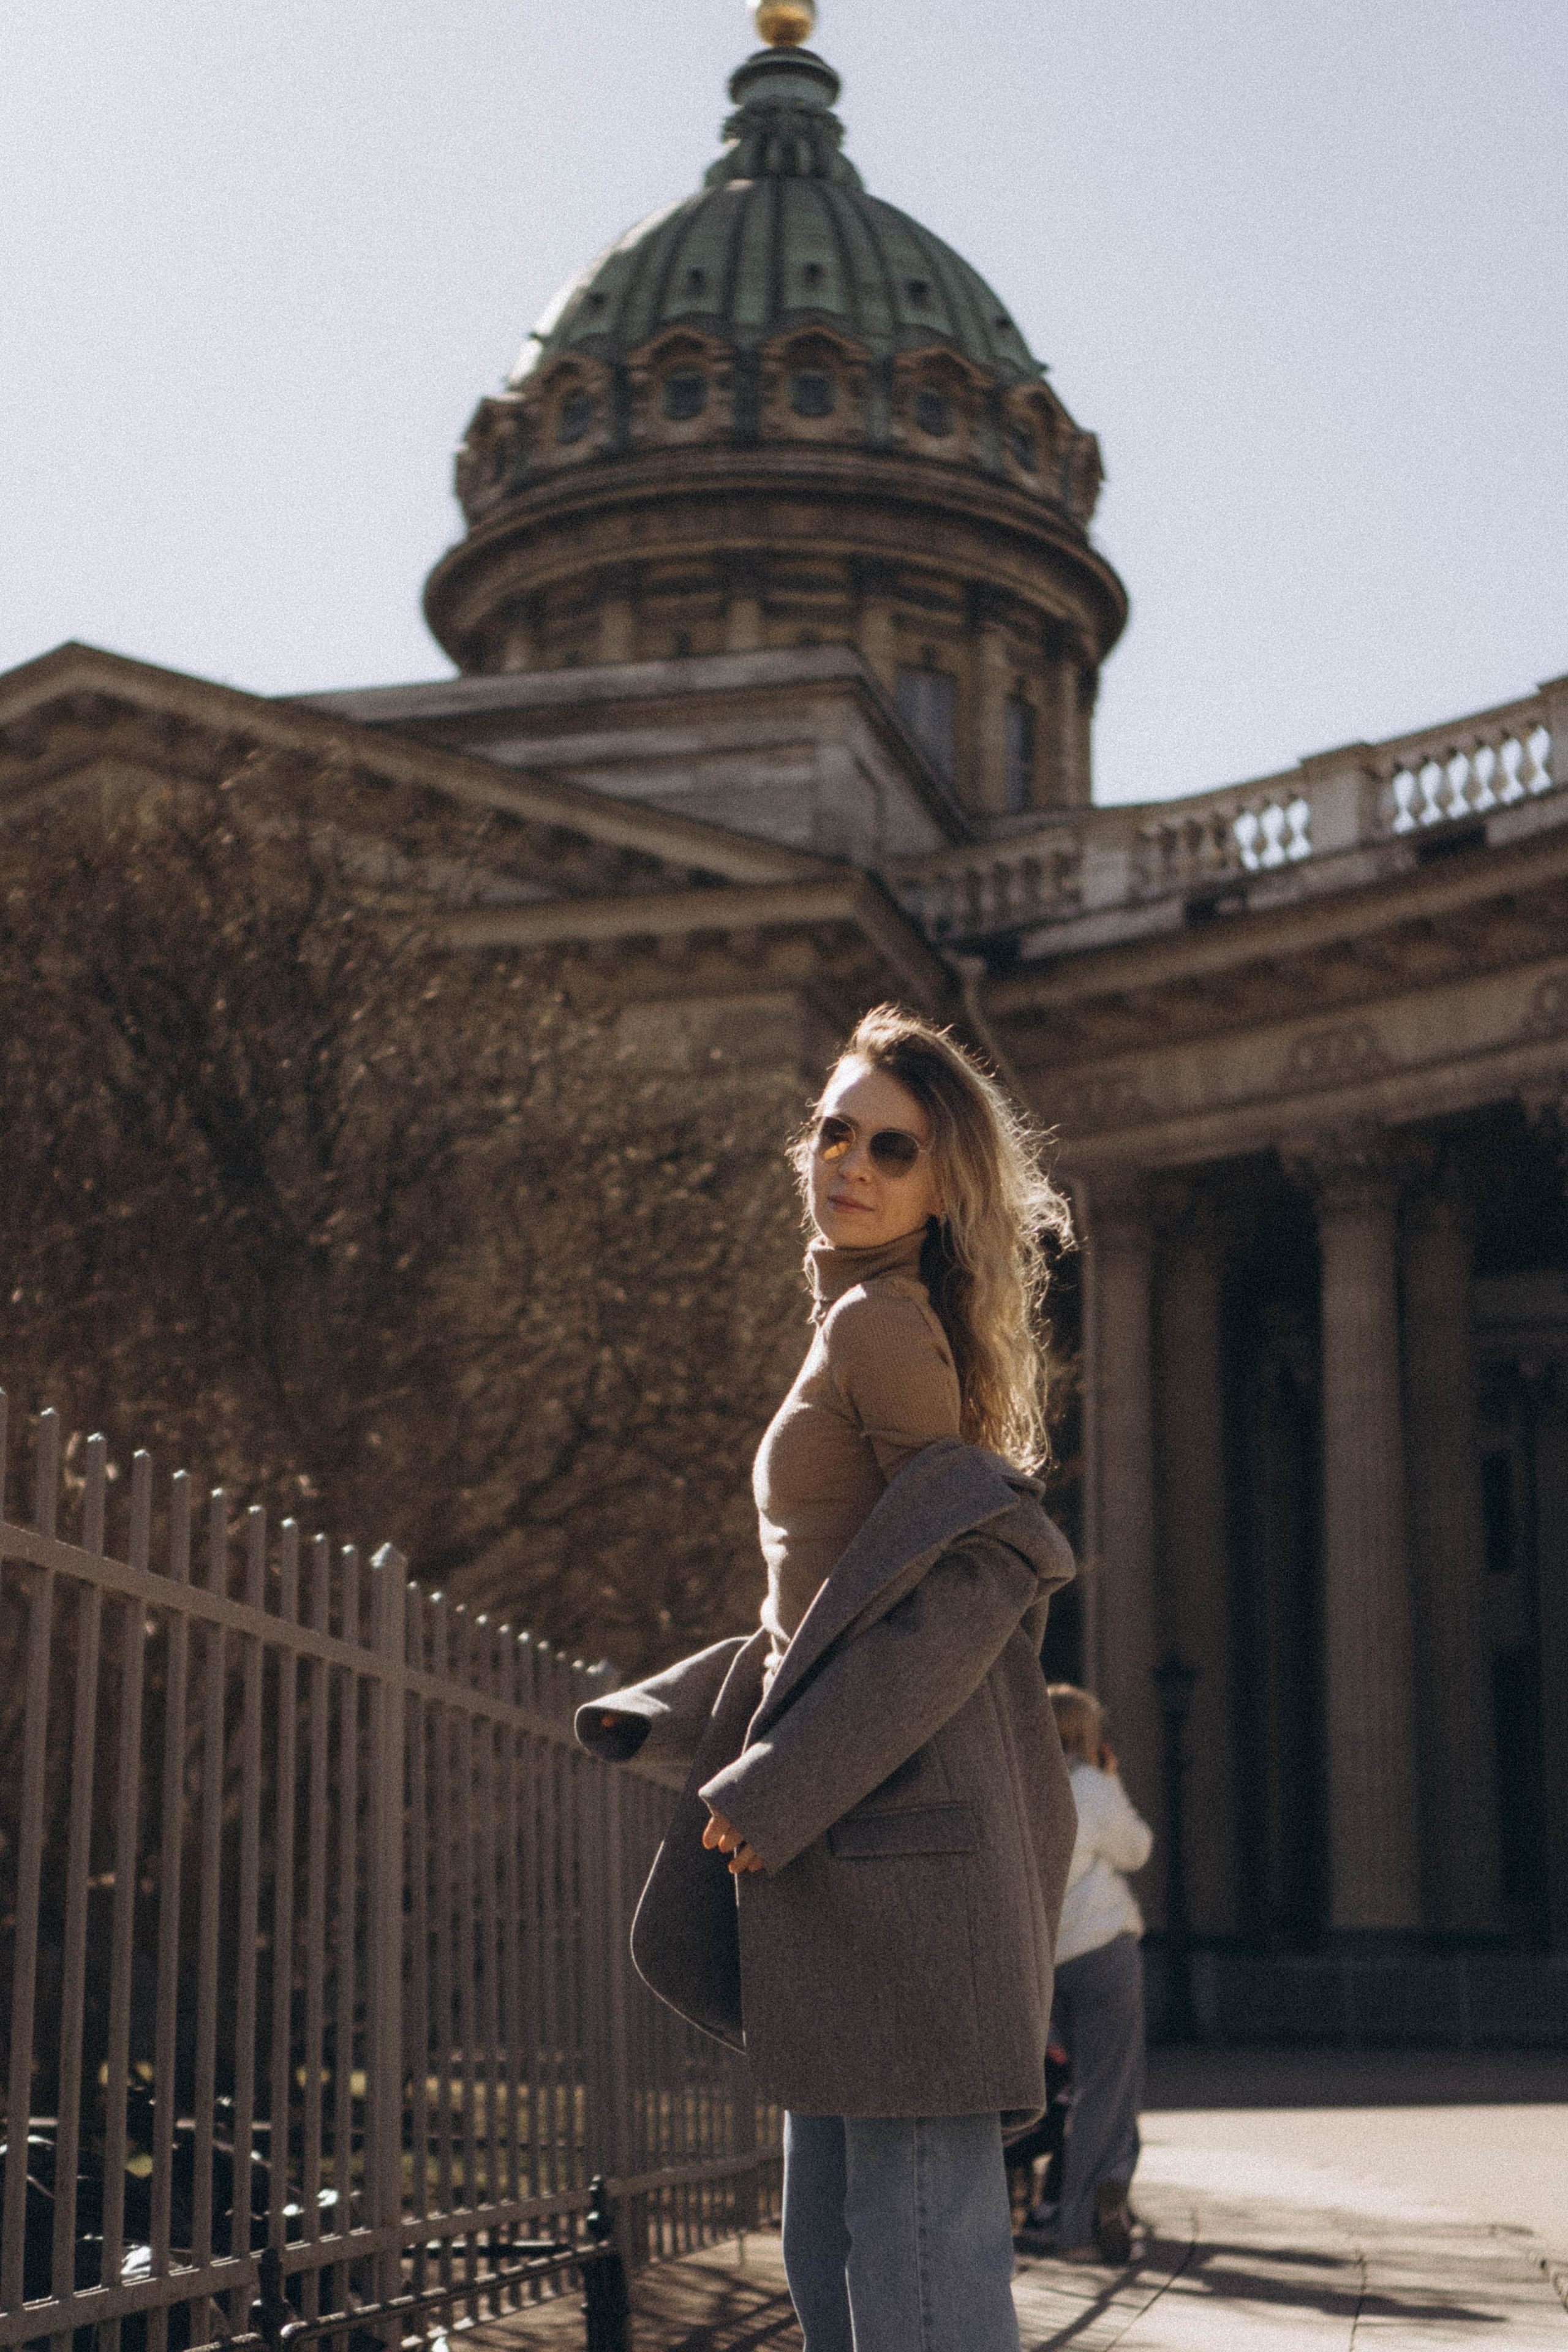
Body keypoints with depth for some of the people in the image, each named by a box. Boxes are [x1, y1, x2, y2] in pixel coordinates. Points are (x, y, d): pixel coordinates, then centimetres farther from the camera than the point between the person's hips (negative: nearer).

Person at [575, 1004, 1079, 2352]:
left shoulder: (878, 1322, -7)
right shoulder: (877, 1327, 22)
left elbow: (978, 1571, -16)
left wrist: (777, 1787, -16)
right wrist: (667, 1717, 18)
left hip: (893, 1829, -10)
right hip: (855, 1829, 10)